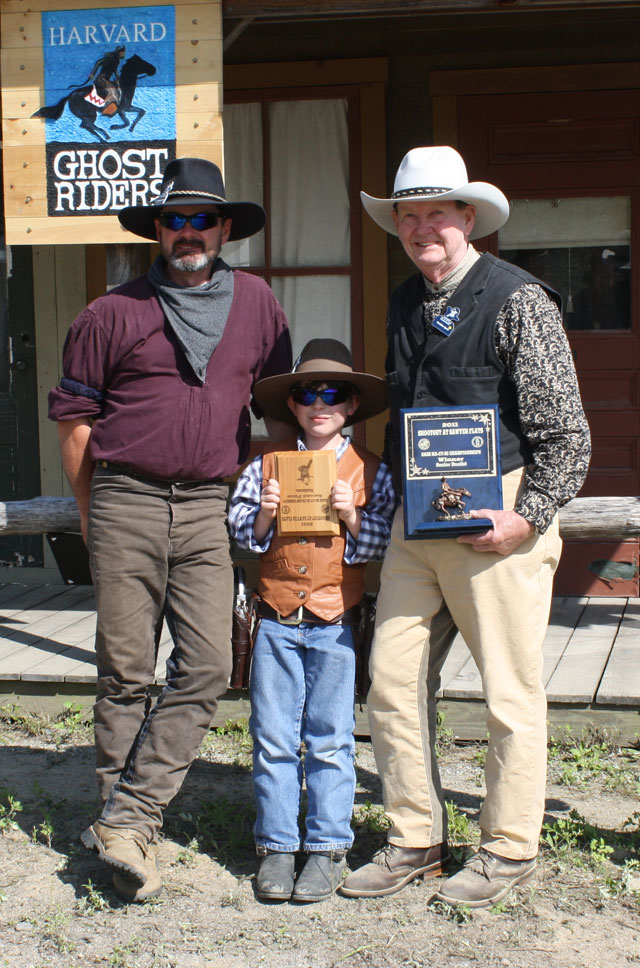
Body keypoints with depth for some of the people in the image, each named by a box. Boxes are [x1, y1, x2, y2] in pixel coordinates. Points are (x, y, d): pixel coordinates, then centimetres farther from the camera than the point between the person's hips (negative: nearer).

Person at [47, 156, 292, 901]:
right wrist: (94, 515, 10)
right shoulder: (112, 314, 3)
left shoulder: (256, 303, 11)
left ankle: (126, 817, -2)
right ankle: (124, 820, 14)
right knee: (125, 671, 2)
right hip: (126, 502, -2)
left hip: (211, 509, 2)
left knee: (207, 667, -8)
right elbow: (73, 419, 7)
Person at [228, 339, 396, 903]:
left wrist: (352, 514, -16)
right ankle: (277, 846, 15)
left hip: (336, 623, -1)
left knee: (330, 741, 5)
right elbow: (241, 533, 7)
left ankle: (327, 848, 15)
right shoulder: (267, 465, 6)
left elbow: (382, 544, -1)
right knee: (274, 740, 5)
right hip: (276, 621, 2)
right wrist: (264, 514, -11)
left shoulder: (368, 471, 2)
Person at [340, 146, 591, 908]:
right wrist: (394, 497, 15)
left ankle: (509, 850, 18)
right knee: (392, 682, 7)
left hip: (496, 519, -7)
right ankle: (415, 842, 21)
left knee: (511, 693, 3)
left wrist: (527, 517, -16)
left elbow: (566, 433, -10)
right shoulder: (403, 305, 13)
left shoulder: (517, 301, -8)